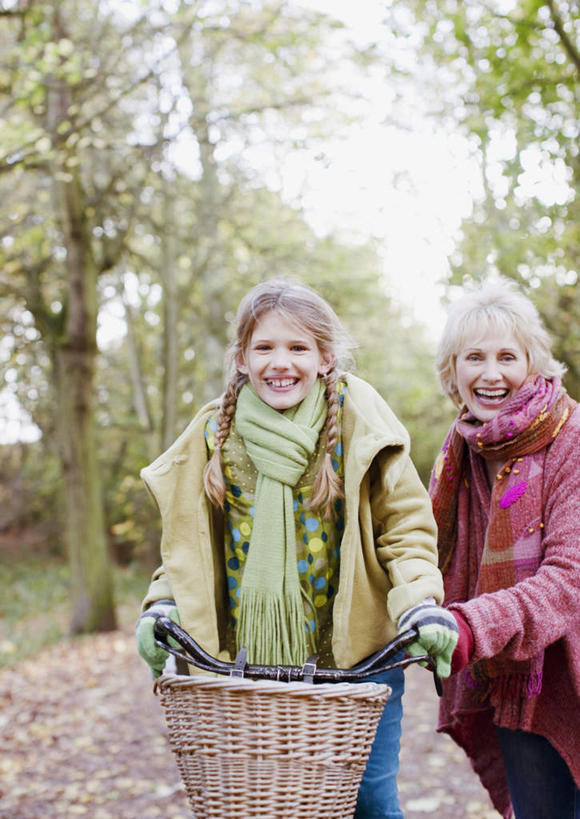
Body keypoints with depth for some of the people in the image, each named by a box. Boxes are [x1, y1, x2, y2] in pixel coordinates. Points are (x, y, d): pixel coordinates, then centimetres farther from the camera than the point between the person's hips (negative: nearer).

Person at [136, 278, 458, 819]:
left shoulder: (356, 419, -6)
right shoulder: (217, 431, 1)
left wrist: (421, 604, -20)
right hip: (248, 660, 2)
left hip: (355, 656, -2)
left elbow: (405, 524, -4)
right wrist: (163, 606, -5)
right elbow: (188, 540, 11)